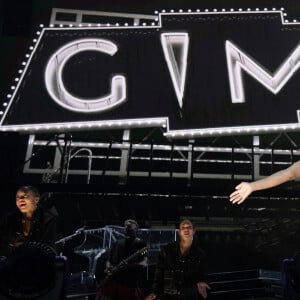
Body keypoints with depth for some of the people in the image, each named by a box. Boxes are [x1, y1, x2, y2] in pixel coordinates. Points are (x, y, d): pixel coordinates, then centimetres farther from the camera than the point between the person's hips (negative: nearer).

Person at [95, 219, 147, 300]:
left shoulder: (141, 244, 1)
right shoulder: (116, 244, 14)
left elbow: (143, 263, -10)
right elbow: (109, 260, 18)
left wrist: (128, 266, -26)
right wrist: (109, 268, -4)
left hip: (130, 283, -3)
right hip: (112, 281, 3)